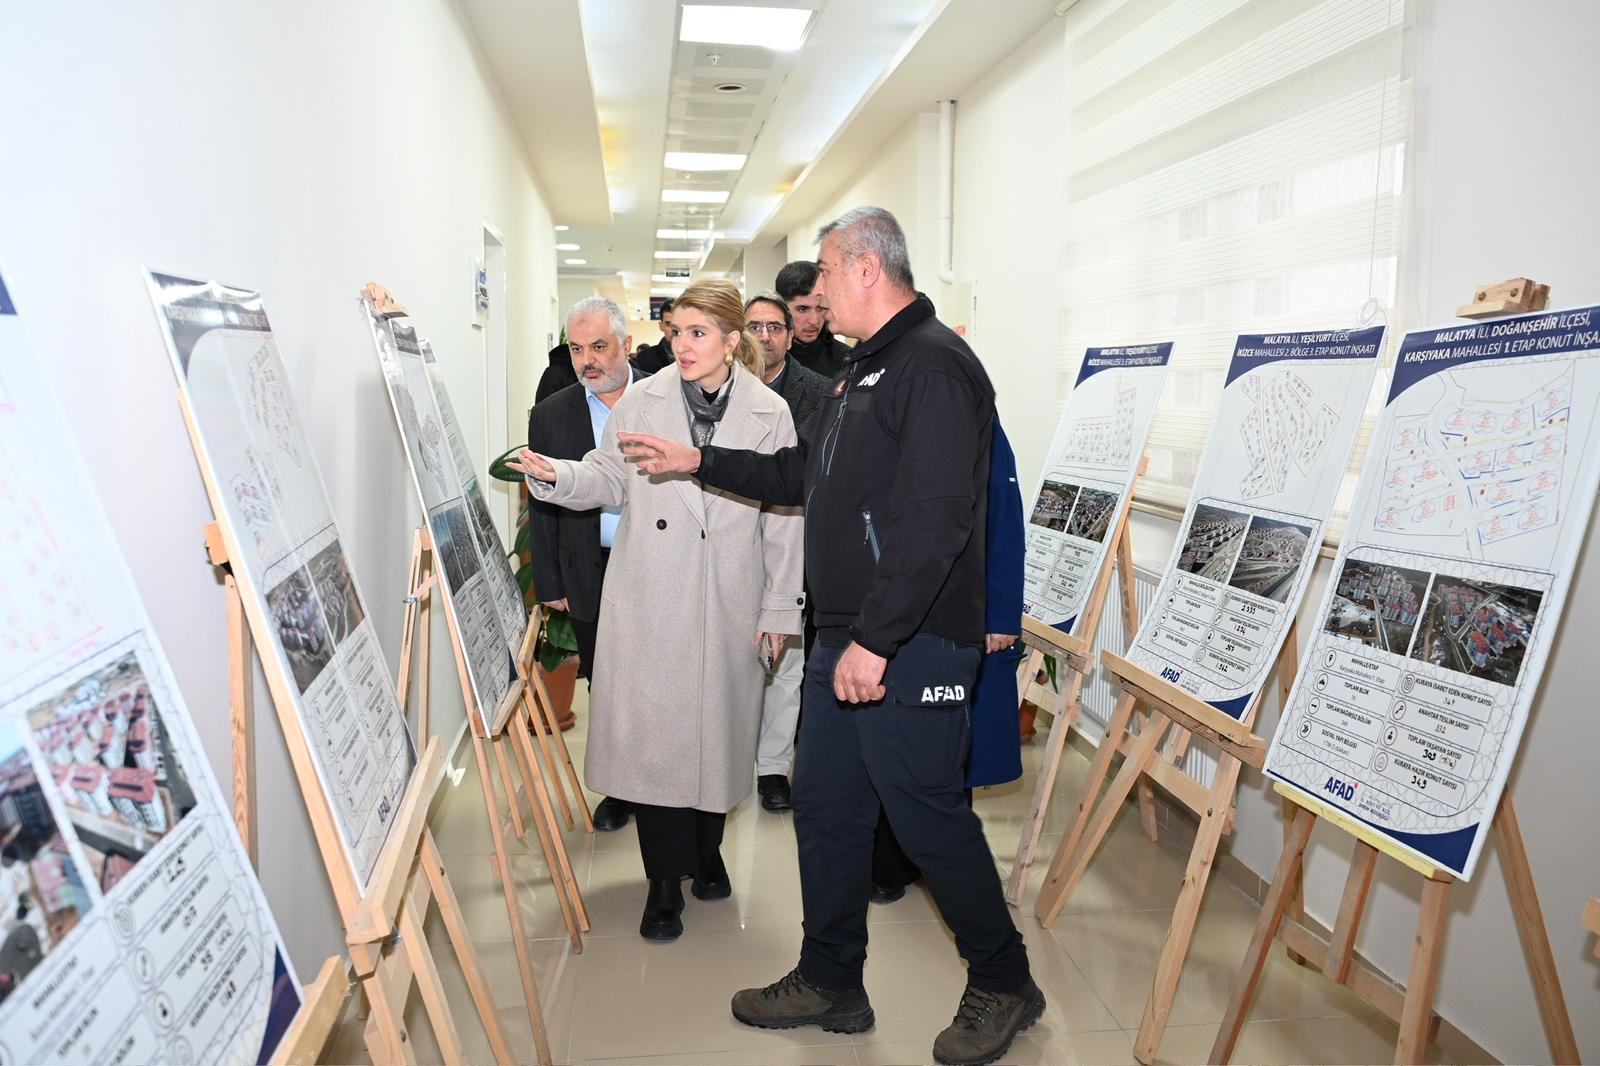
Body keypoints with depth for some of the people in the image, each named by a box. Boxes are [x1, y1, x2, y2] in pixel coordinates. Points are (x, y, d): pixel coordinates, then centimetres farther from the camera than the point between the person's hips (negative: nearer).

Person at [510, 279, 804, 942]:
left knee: (718, 726, 12)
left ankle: (706, 851, 36)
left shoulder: (770, 415, -1)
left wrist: (781, 609, 1)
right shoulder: (642, 401, 0)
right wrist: (554, 474, -12)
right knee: (652, 728, 1)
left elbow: (784, 519, 1)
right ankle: (665, 879, 17)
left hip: (729, 605, 0)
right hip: (649, 601, 0)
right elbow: (609, 479, 9)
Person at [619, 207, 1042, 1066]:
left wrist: (876, 639, -26)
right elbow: (802, 476, 25)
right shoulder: (864, 369, 18)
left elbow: (933, 518, -25)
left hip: (908, 648, -10)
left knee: (929, 817, 3)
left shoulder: (933, 366, -16)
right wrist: (699, 461, 23)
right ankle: (830, 983, 32)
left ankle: (1004, 985, 25)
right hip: (844, 640, 10)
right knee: (824, 806, 15)